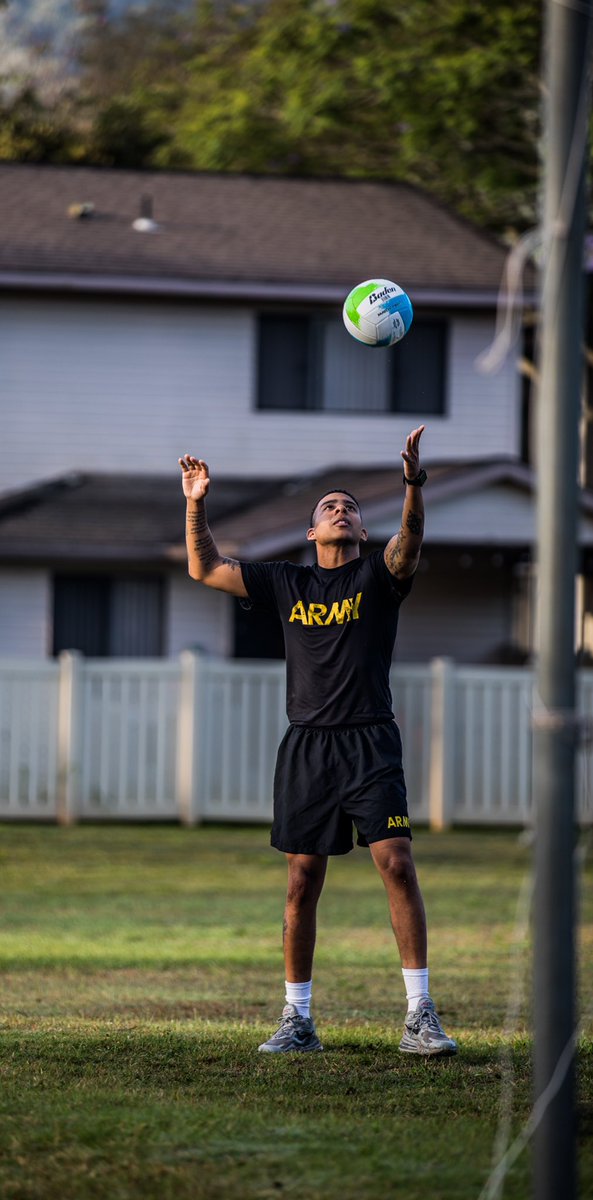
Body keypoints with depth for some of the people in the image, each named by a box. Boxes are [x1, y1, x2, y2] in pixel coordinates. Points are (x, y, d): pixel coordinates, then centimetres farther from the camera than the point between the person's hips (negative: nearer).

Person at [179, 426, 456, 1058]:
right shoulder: (286, 584, 14)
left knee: (397, 864, -13)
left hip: (370, 742, -3)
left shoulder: (377, 575, 6)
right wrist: (196, 505, 3)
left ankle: (420, 1016, -12)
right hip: (306, 746, 3)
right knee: (302, 882, 3)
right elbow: (205, 568, 15)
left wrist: (413, 487, -33)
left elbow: (408, 546, -16)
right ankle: (297, 1020, 11)